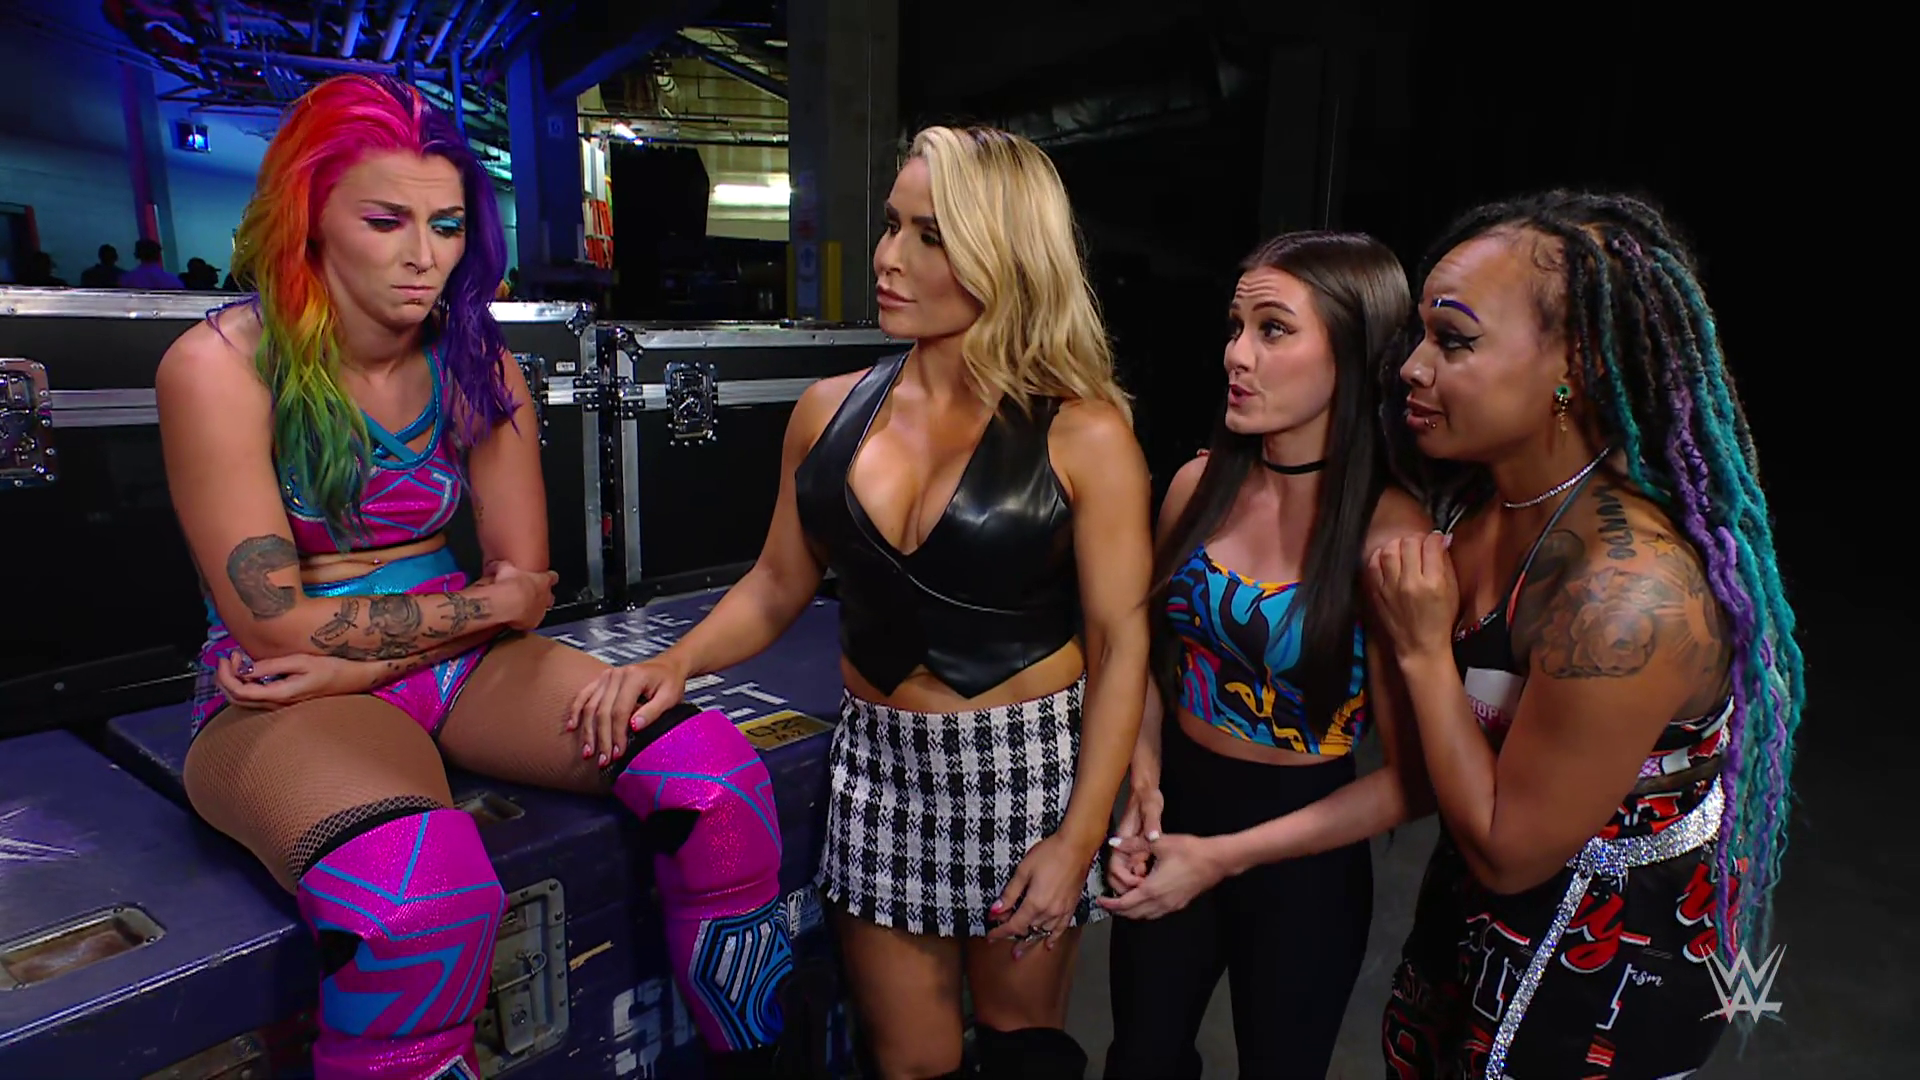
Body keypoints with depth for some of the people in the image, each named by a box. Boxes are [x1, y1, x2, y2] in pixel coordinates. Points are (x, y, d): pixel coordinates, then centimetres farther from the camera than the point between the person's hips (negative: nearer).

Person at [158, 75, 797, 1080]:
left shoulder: (477, 366, 3)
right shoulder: (219, 366, -10)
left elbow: (522, 581, 1)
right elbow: (276, 625, -13)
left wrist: (356, 662, -12)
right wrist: (491, 604, -7)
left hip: (455, 659, 4)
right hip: (282, 697, -4)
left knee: (715, 774, -20)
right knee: (413, 894, -39)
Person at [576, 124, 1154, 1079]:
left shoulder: (1082, 435, -12)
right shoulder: (831, 411, 0)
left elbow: (1119, 641, -10)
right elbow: (778, 583, 9)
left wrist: (1078, 838, -11)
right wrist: (677, 660, -8)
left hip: (1028, 766, -2)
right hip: (880, 762, 3)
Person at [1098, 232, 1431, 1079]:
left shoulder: (1391, 534, -21)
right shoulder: (1199, 484, -7)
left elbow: (1409, 777, -16)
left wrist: (1226, 855, -16)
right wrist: (1145, 783, -7)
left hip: (1302, 856, -3)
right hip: (1173, 809, 4)